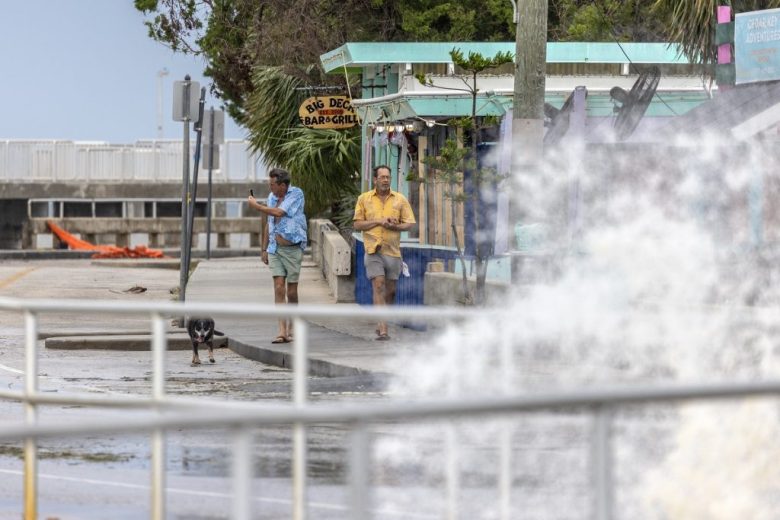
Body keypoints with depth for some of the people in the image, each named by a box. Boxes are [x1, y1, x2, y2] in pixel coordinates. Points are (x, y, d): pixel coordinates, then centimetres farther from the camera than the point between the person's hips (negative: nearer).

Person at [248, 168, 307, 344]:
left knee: (291, 291, 2)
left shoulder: (296, 194, -7)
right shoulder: (272, 197, 11)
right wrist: (264, 249, 19)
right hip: (275, 248, 4)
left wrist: (257, 205, -7)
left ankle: (290, 328, 17)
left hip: (292, 248, -4)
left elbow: (279, 212, -18)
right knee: (279, 288, -7)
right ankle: (282, 330, -11)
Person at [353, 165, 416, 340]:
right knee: (378, 286, -14)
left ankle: (381, 324, 28)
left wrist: (393, 226, -14)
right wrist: (378, 221, -11)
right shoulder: (364, 199, 5)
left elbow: (409, 224, 4)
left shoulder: (400, 199, 7)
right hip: (373, 250, -2)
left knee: (390, 290, 8)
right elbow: (357, 224, 2)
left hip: (393, 250, 2)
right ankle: (383, 329, -19)